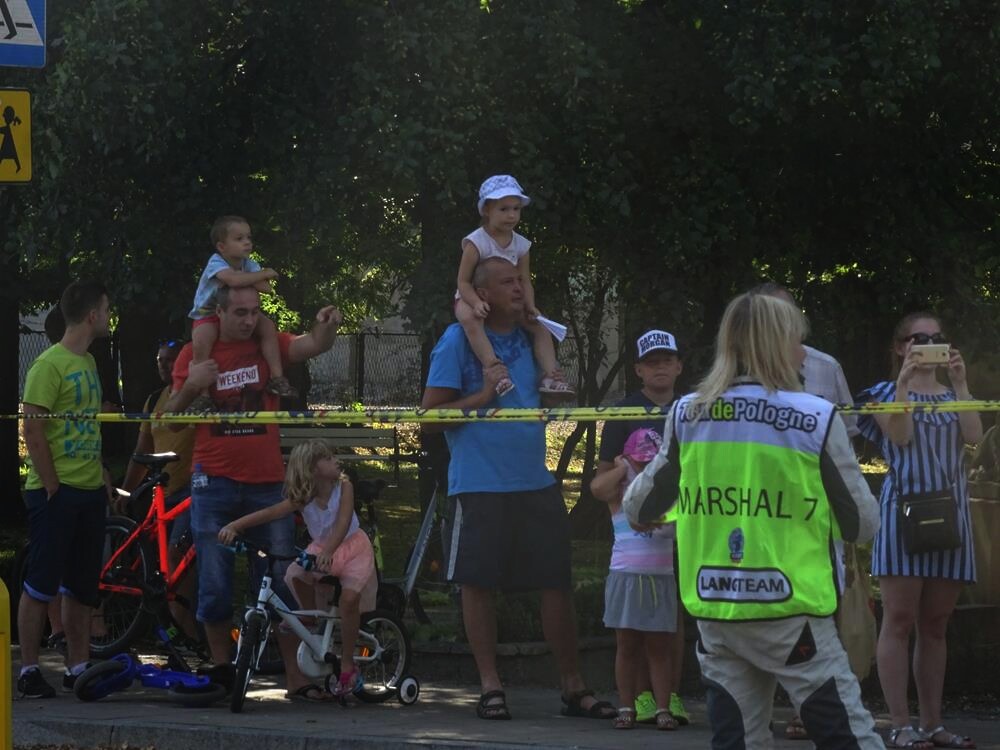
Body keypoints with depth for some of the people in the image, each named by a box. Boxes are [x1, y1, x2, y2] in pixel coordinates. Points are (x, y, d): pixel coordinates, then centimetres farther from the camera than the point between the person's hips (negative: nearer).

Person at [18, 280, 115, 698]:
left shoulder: (88, 363, 15)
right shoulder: (50, 365, -12)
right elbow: (33, 430, -15)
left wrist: (102, 476, 13)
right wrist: (52, 486, -15)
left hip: (89, 492, 8)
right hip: (56, 493, -8)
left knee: (81, 587, 11)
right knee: (41, 585, -5)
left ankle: (78, 668, 16)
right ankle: (29, 671, -1)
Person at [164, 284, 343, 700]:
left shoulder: (268, 346, 5)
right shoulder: (195, 354, 3)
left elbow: (312, 346, -13)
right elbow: (171, 419, 5)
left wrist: (326, 327, -35)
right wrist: (189, 387, -14)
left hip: (266, 482, 0)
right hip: (215, 483, 0)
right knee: (215, 585, 1)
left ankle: (296, 677, 0)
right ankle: (221, 671, 12)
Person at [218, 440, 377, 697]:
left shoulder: (344, 486, -19)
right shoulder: (302, 499, -14)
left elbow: (343, 524, -31)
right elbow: (269, 513, -24)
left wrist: (327, 552, -48)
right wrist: (233, 526, -37)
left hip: (353, 548, -3)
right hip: (321, 549, 3)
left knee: (349, 597, -24)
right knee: (296, 576, -25)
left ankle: (347, 666, -10)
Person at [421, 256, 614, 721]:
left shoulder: (532, 337, 13)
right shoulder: (458, 341, -3)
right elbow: (430, 415, -5)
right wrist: (483, 396, -15)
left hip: (535, 482, 4)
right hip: (479, 485, -4)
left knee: (557, 581, 1)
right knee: (477, 582, 1)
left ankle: (572, 687, 8)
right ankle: (490, 686, 10)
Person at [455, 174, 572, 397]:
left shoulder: (520, 245, 0)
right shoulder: (476, 243, -16)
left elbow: (524, 282, 3)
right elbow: (463, 281, -17)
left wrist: (530, 307, -14)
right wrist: (476, 303, -35)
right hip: (472, 299, -6)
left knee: (540, 326, -11)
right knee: (470, 319, -40)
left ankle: (550, 374, -14)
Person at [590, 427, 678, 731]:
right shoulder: (621, 491, -1)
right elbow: (597, 487, -21)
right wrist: (623, 469, -7)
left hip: (661, 579, 2)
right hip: (626, 577, -2)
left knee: (659, 648, 3)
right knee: (628, 646, 4)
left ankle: (662, 708, 3)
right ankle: (626, 707, 7)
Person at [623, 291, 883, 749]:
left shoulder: (686, 415, 3)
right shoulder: (816, 420, -9)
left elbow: (639, 509, 14)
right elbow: (862, 525, -2)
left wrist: (642, 516, 37)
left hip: (713, 616, 5)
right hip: (790, 616, -5)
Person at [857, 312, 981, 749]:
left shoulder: (951, 396, 18)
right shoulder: (887, 394, 7)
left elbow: (973, 435, -2)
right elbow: (901, 436, -12)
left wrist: (960, 382, -7)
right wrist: (904, 382, -16)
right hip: (903, 511, -5)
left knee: (935, 626, 6)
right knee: (899, 621, -9)